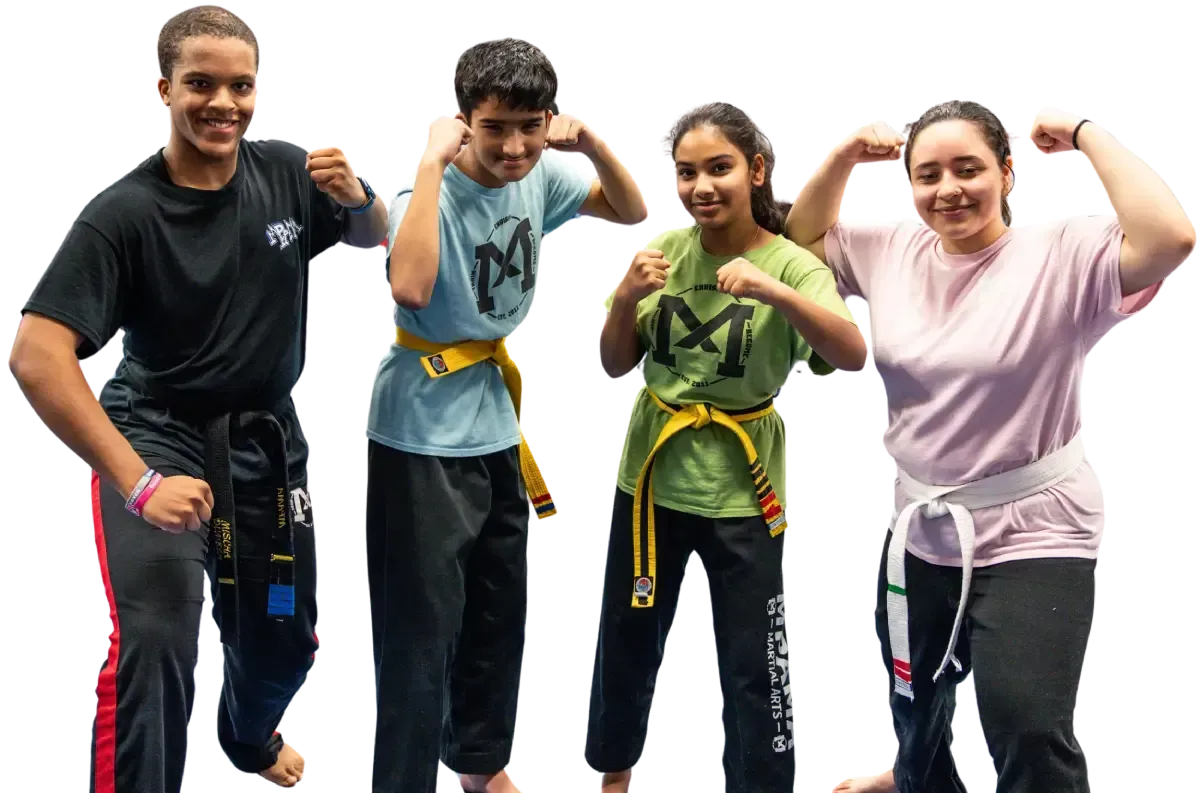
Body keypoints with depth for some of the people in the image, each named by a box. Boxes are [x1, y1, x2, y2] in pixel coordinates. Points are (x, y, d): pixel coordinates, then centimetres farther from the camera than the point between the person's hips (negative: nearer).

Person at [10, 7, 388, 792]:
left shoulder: (288, 173, -10)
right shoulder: (124, 213, -23)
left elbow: (378, 241, 8)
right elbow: (37, 356, -29)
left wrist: (357, 199, -17)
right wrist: (138, 483, -34)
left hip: (268, 436, 5)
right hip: (156, 433, -5)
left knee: (284, 640, 22)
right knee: (153, 639, -28)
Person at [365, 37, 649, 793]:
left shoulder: (539, 176, -4)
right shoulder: (432, 190, -23)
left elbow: (633, 213, 9)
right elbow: (409, 287, -41)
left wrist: (596, 147, -9)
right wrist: (431, 164, -36)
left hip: (496, 426, 8)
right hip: (423, 438, -7)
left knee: (501, 615, 21)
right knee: (421, 633, -5)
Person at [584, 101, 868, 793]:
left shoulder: (793, 265, -13)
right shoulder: (666, 250, -3)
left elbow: (855, 357, -29)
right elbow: (617, 369, 3)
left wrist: (775, 291, -42)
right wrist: (625, 299, -17)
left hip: (741, 489, -4)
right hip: (654, 474, 4)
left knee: (756, 664, 1)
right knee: (628, 634, 19)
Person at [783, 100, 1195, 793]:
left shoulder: (1059, 256, -17)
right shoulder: (892, 250, 0)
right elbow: (803, 236, 15)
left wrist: (1084, 134, -26)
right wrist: (846, 156, -1)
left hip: (1030, 535, -6)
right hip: (918, 529, 6)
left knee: (1031, 737, -18)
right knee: (912, 695, 28)